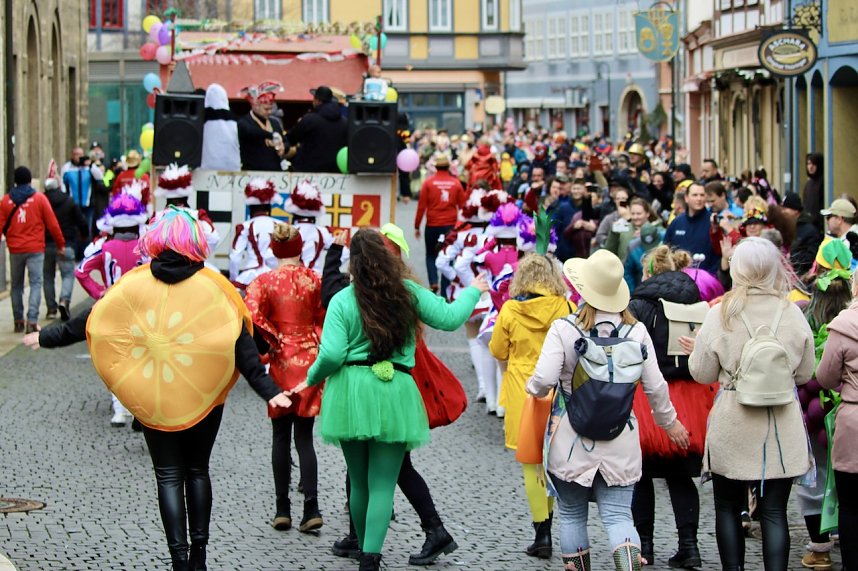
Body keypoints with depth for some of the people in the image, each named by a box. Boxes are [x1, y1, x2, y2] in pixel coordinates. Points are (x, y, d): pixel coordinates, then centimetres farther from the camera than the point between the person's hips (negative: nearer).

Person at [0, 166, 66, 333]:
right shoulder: (39, 198, -3)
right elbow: (52, 224, -3)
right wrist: (61, 245, 7)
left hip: (15, 249, 2)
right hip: (35, 249, -2)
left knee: (16, 285, 15)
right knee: (36, 284, -2)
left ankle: (18, 321, 19)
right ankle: (32, 321, -15)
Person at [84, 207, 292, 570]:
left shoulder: (136, 284, -7)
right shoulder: (212, 287, -8)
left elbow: (93, 320, -1)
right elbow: (240, 344, -12)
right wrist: (267, 390, -12)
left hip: (152, 400, -1)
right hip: (203, 398, 1)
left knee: (169, 476, 6)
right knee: (197, 471, 17)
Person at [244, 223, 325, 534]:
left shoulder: (263, 282, -5)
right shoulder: (315, 280, 0)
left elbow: (253, 317, -18)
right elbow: (324, 319, 2)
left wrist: (275, 340, -6)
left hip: (283, 361, -2)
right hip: (312, 360, 2)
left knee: (281, 436, 8)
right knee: (304, 436, 5)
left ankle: (283, 510, 9)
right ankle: (311, 508, -5)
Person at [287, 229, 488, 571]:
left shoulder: (342, 301, -4)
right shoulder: (407, 293, 0)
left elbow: (331, 355, -11)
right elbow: (449, 318, 3)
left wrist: (311, 380, 8)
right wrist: (473, 292, 21)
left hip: (350, 396, 1)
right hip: (394, 394, 0)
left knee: (359, 483, 16)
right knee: (383, 484, 0)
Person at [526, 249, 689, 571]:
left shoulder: (563, 329, -10)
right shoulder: (636, 332, -1)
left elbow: (543, 380, -19)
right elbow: (655, 387, 2)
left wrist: (532, 388, 6)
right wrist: (669, 422, 19)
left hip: (571, 439, -1)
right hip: (619, 439, 2)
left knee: (571, 515, 15)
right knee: (618, 515, 1)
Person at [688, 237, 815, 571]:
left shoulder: (721, 314, -9)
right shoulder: (792, 314, -5)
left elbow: (702, 373, -2)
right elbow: (805, 374, 6)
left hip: (733, 428, -1)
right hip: (782, 429, 1)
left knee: (728, 508, 13)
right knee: (774, 512, 3)